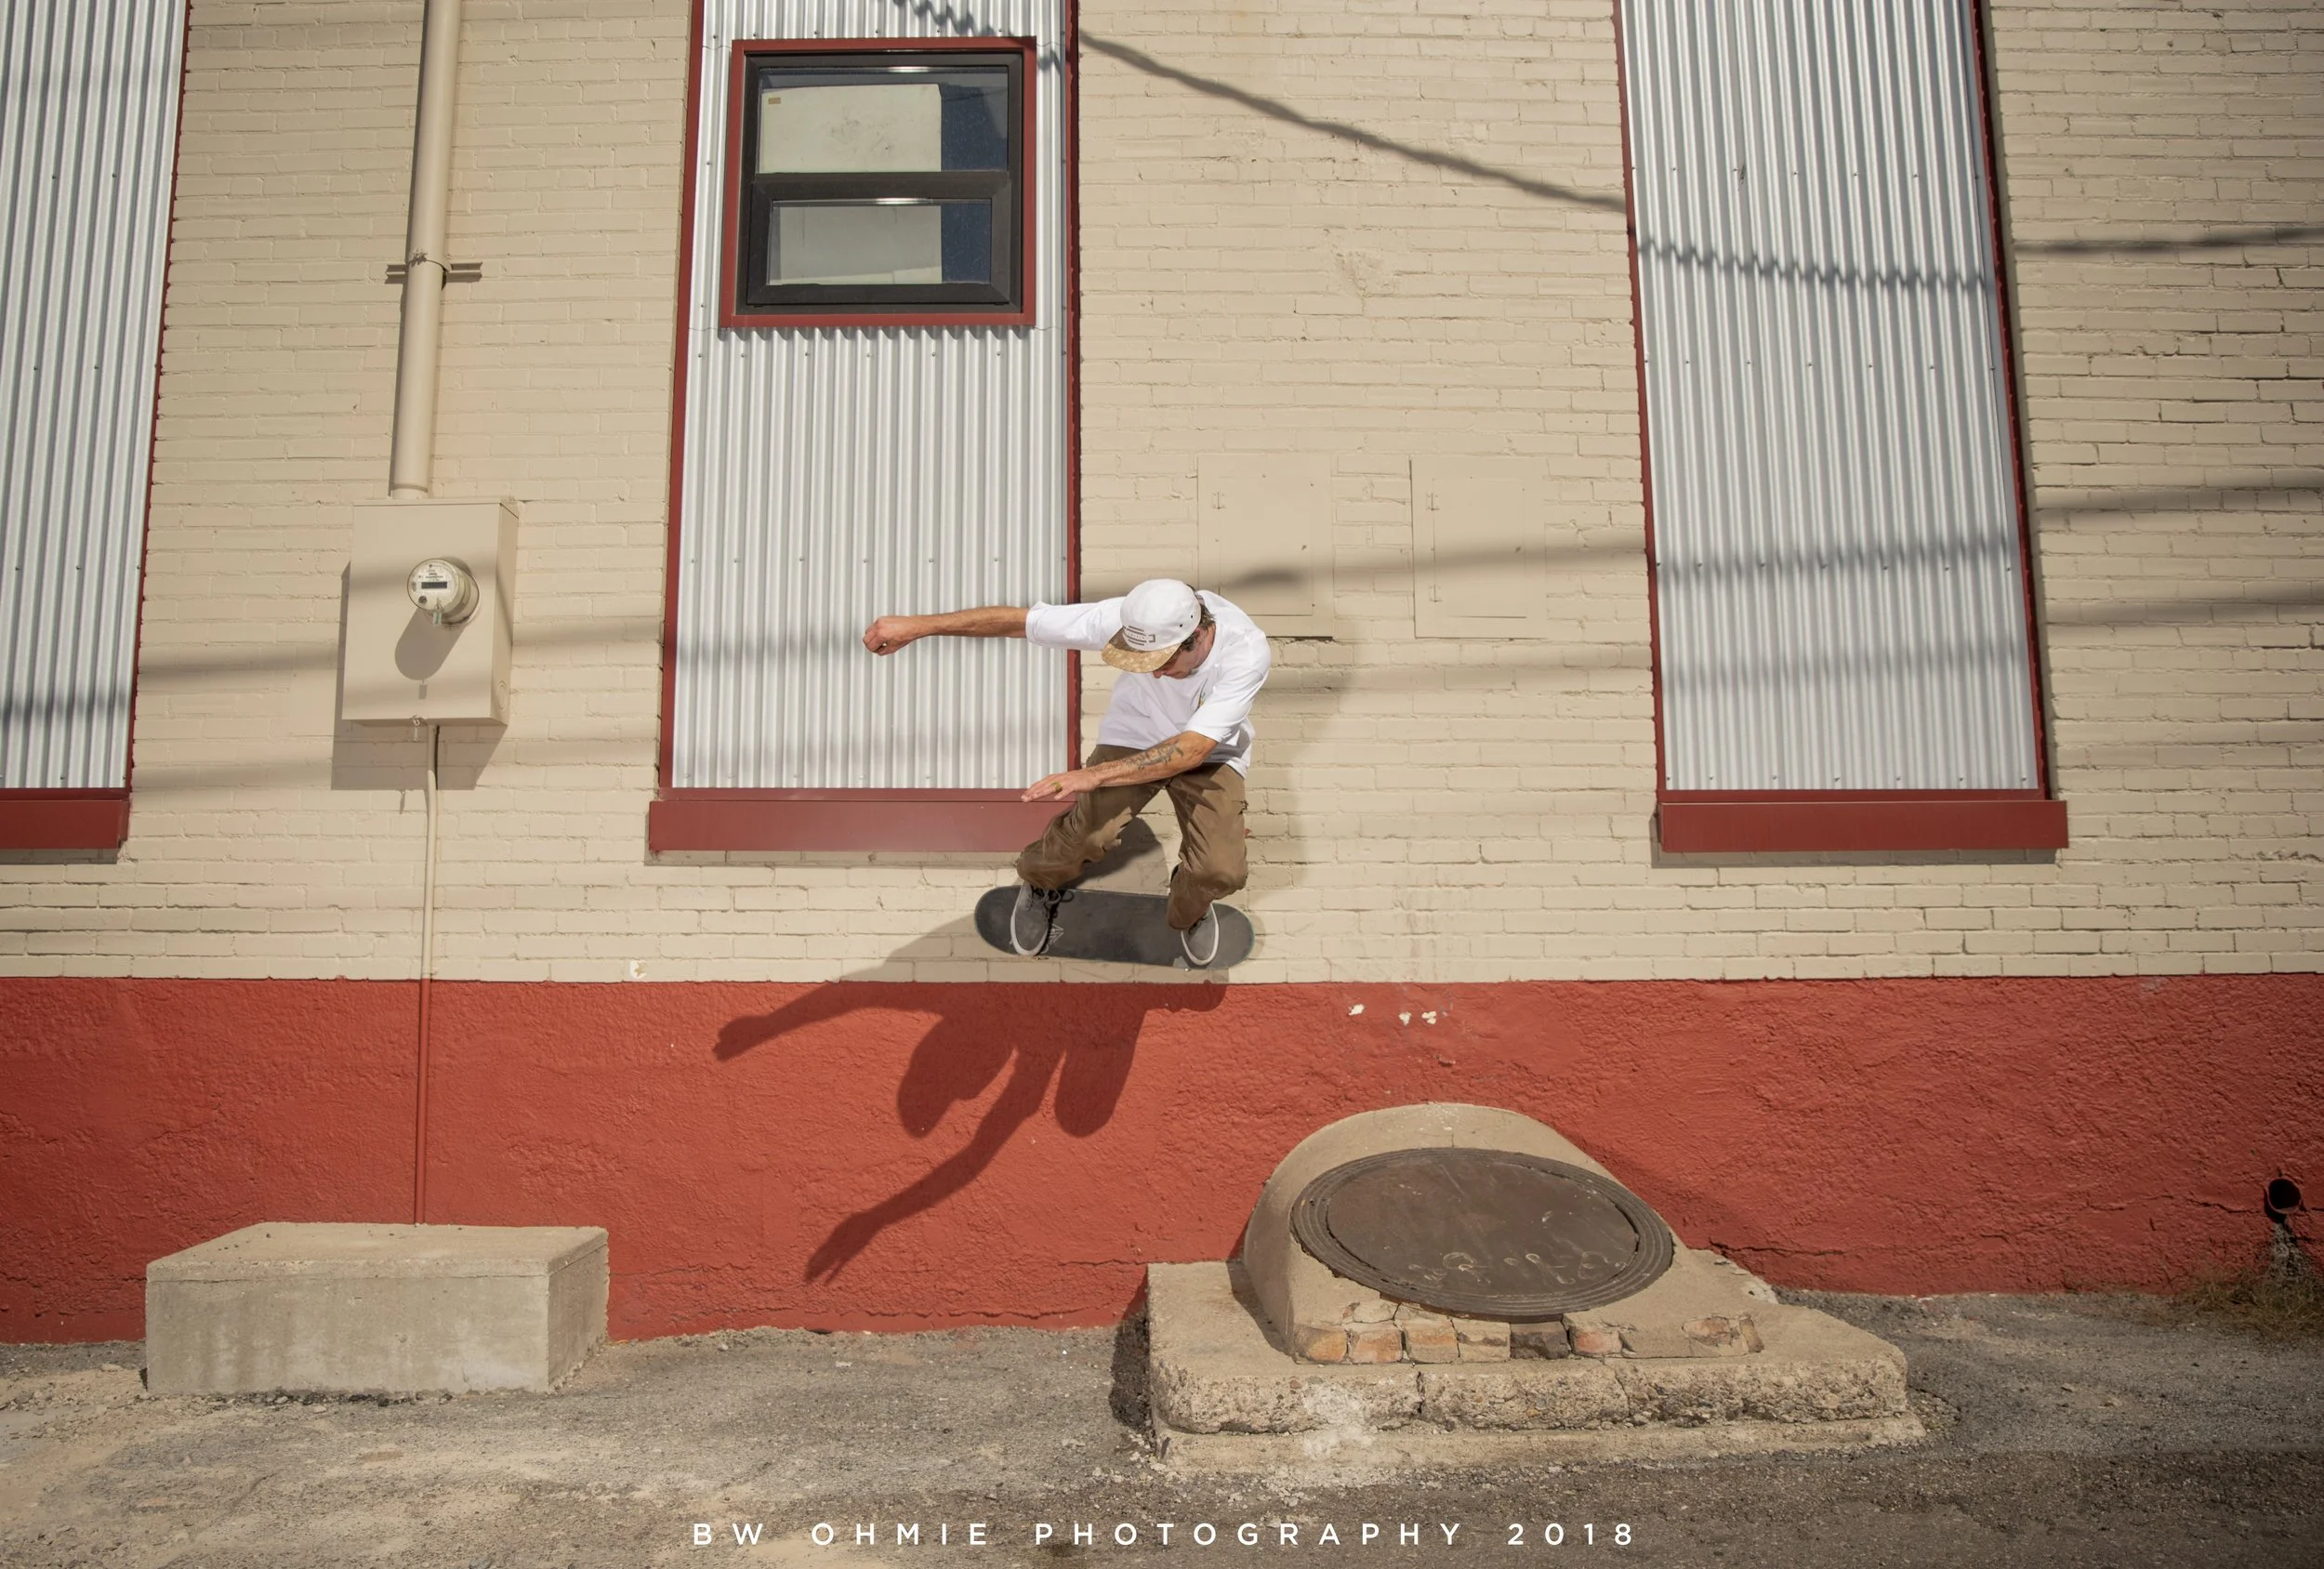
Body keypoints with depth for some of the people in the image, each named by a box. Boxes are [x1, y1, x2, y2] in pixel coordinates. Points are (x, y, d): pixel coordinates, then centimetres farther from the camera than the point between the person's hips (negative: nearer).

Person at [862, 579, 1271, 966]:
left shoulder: (1247, 653, -35)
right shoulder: (1123, 620, -31)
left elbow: (1192, 749, -39)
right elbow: (1019, 619, -23)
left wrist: (1094, 775, -47)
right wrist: (918, 625, -22)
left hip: (1209, 754, 0)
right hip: (1133, 737, 1)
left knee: (1222, 871, -21)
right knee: (1086, 832, -26)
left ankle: (1189, 910, 20)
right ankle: (1043, 885, 14)